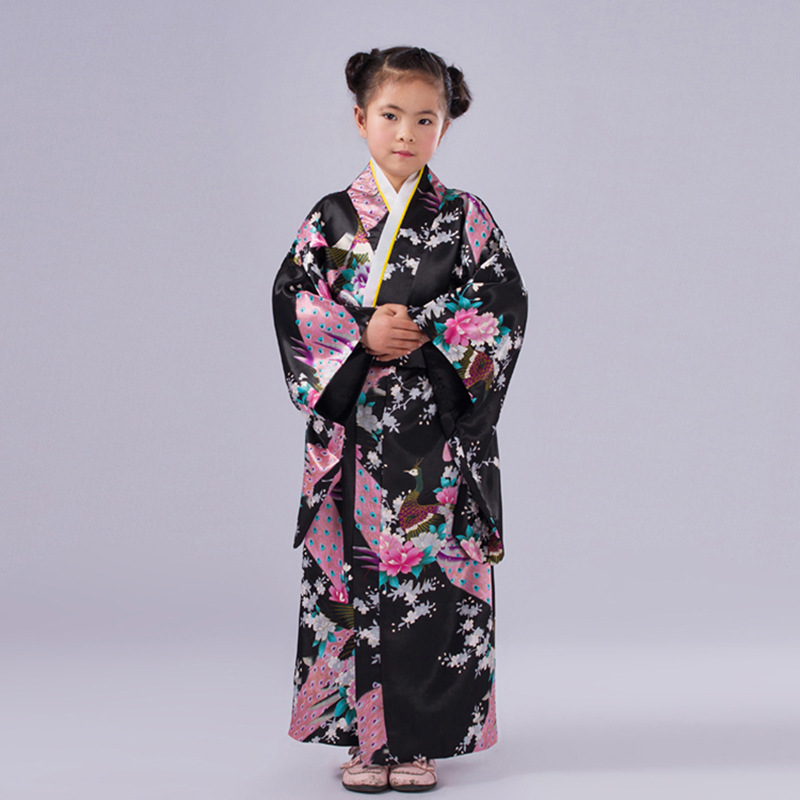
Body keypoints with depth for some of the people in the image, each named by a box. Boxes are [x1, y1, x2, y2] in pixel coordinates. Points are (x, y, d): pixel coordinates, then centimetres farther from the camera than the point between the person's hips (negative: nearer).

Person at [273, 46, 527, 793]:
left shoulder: (465, 217, 5)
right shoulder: (331, 217, 7)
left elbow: (503, 305, -2)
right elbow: (292, 302, 0)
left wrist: (424, 331, -14)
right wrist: (362, 336, -14)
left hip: (439, 429, -1)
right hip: (351, 424, 1)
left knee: (433, 575, -1)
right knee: (351, 574, 2)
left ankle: (420, 737, 11)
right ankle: (362, 734, 15)